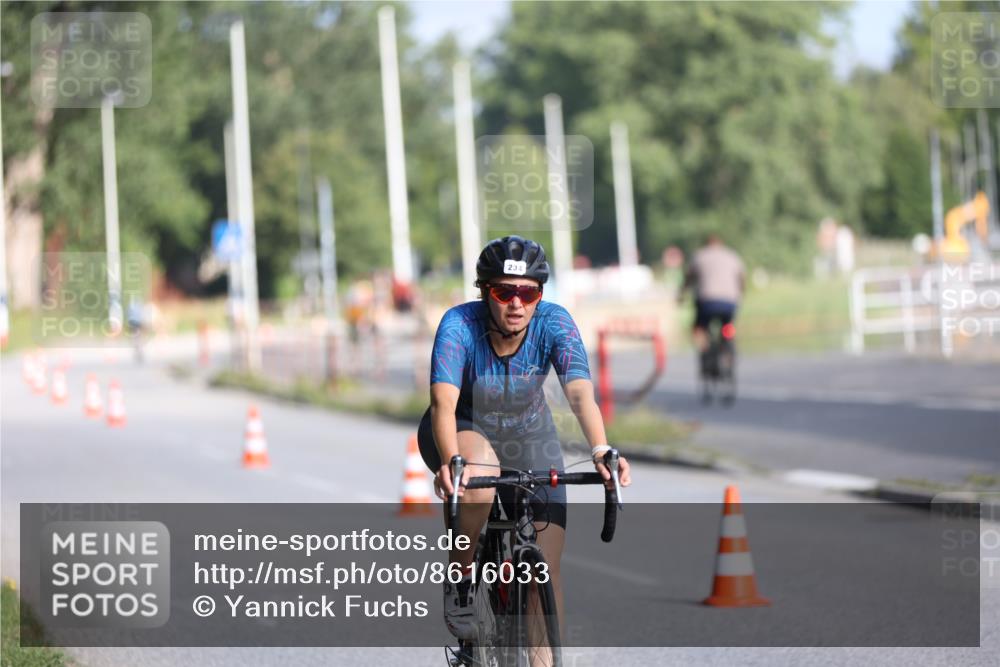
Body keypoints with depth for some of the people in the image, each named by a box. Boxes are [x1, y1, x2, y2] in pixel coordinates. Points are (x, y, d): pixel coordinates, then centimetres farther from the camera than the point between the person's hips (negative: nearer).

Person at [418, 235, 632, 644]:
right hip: (462, 430, -2)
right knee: (478, 471, -38)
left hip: (528, 435, 2)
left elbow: (580, 393, -36)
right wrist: (451, 461, -59)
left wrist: (601, 452, -54)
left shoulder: (553, 323, -24)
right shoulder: (460, 326, -29)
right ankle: (460, 575, -13)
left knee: (546, 571, -8)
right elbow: (443, 402, -40)